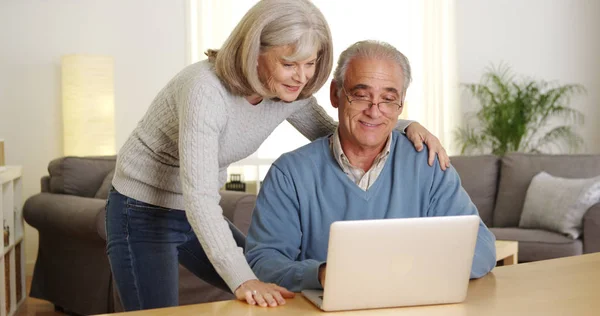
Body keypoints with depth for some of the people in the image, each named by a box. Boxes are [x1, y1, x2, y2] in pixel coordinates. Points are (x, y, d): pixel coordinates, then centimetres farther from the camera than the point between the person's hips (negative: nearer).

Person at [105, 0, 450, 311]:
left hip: (201, 217, 7)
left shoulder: (289, 92, -9)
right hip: (143, 215, -7)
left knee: (283, 294, 6)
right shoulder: (205, 90, -31)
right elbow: (199, 197, -37)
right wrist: (242, 280, -46)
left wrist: (405, 126, -11)